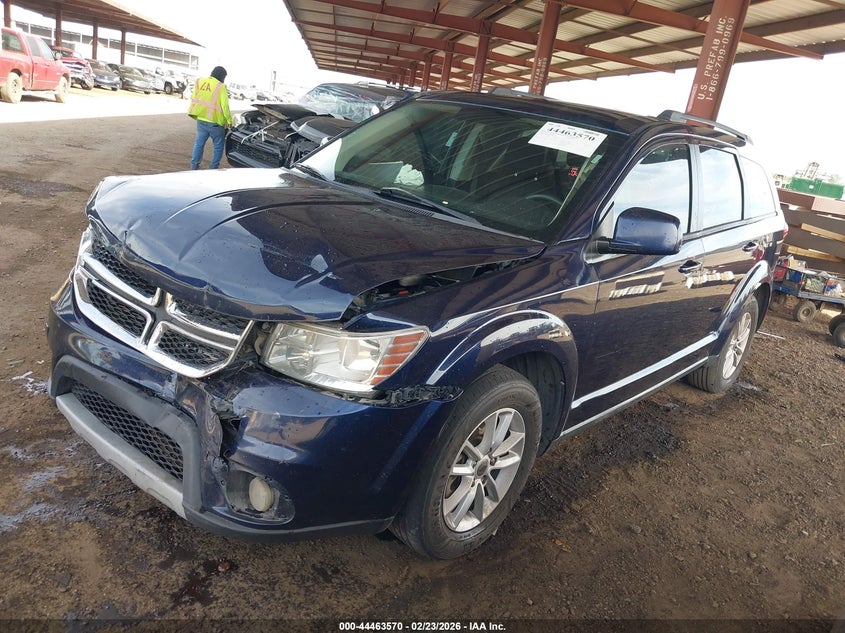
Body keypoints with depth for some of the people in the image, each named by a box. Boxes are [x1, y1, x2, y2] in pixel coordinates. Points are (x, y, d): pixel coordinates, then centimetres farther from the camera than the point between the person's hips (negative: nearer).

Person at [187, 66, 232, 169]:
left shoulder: (199, 82, 7)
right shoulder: (220, 87, -11)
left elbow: (193, 98, 12)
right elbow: (225, 106, -15)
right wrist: (229, 120, -7)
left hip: (200, 119, 5)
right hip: (214, 122, -5)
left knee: (199, 143, 14)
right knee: (218, 145, 9)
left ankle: (194, 165, 15)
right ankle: (213, 168, 10)